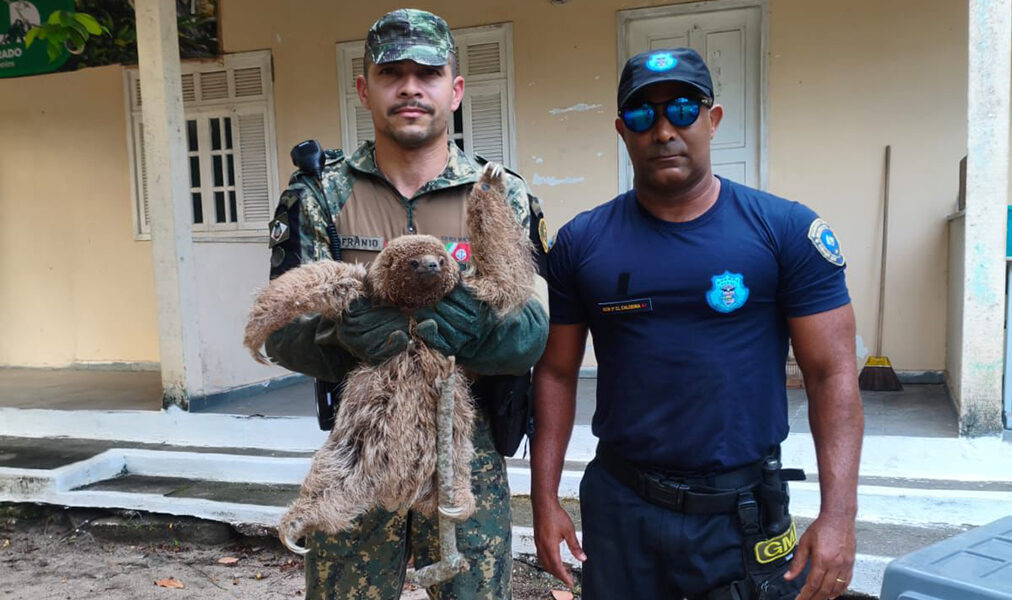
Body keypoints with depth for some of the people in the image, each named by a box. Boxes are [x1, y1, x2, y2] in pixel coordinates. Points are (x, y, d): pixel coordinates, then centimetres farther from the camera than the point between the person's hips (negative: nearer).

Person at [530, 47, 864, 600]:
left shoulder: (787, 231, -6)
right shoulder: (580, 243, -1)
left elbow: (832, 375, -6)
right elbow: (556, 373, 3)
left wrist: (838, 514, -13)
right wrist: (544, 499, 1)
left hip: (744, 513, -1)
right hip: (620, 506, 2)